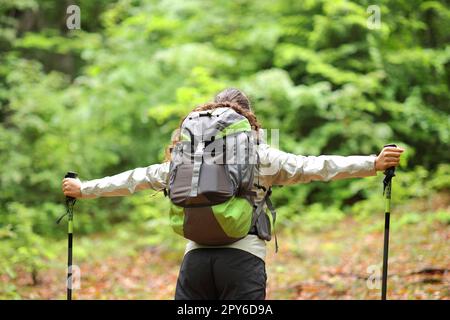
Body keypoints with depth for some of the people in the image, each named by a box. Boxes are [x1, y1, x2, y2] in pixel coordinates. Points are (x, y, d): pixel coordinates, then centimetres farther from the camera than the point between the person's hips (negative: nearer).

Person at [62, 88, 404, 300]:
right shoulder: (260, 156, 7)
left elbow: (138, 178, 24)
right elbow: (313, 167, -3)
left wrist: (84, 189, 37)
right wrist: (373, 163, -7)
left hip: (196, 257, 3)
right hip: (242, 259, -3)